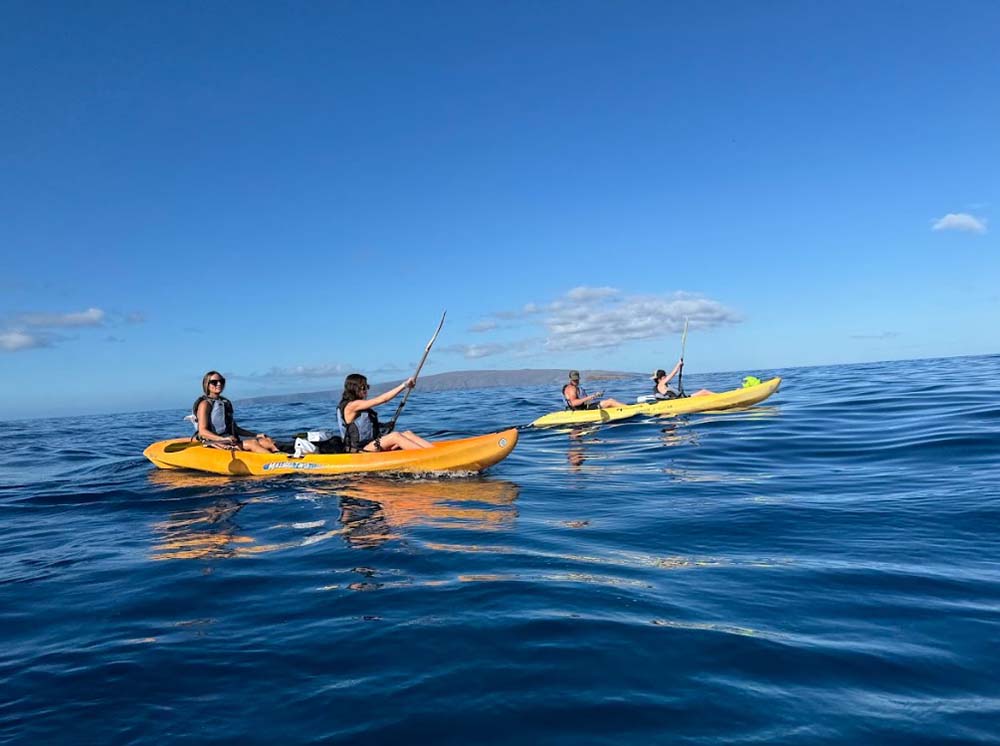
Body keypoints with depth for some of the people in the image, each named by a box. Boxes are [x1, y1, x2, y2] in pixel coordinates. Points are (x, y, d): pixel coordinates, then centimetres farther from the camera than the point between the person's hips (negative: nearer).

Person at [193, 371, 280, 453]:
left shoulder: (226, 402, 21)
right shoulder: (205, 404, -2)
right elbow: (203, 432, -13)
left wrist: (255, 434, 13)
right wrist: (223, 439, -29)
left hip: (231, 441, 8)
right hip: (216, 443, -8)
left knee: (267, 441, -15)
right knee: (252, 444, -30)